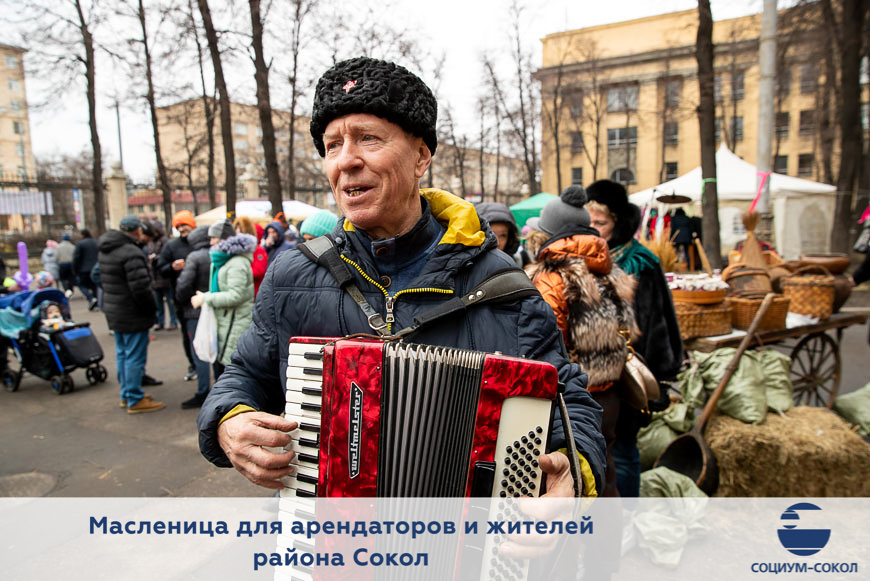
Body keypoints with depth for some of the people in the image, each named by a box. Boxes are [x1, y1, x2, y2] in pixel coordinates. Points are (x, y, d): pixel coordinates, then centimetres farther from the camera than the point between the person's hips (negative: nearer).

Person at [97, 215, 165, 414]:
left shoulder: (104, 250, 9)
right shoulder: (131, 253, -22)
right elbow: (140, 288, -25)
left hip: (114, 313, 10)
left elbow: (99, 278, 18)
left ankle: (126, 394, 30)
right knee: (135, 357, -2)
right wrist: (151, 309, -12)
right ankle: (135, 400, 4)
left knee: (122, 353, 19)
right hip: (132, 315, -10)